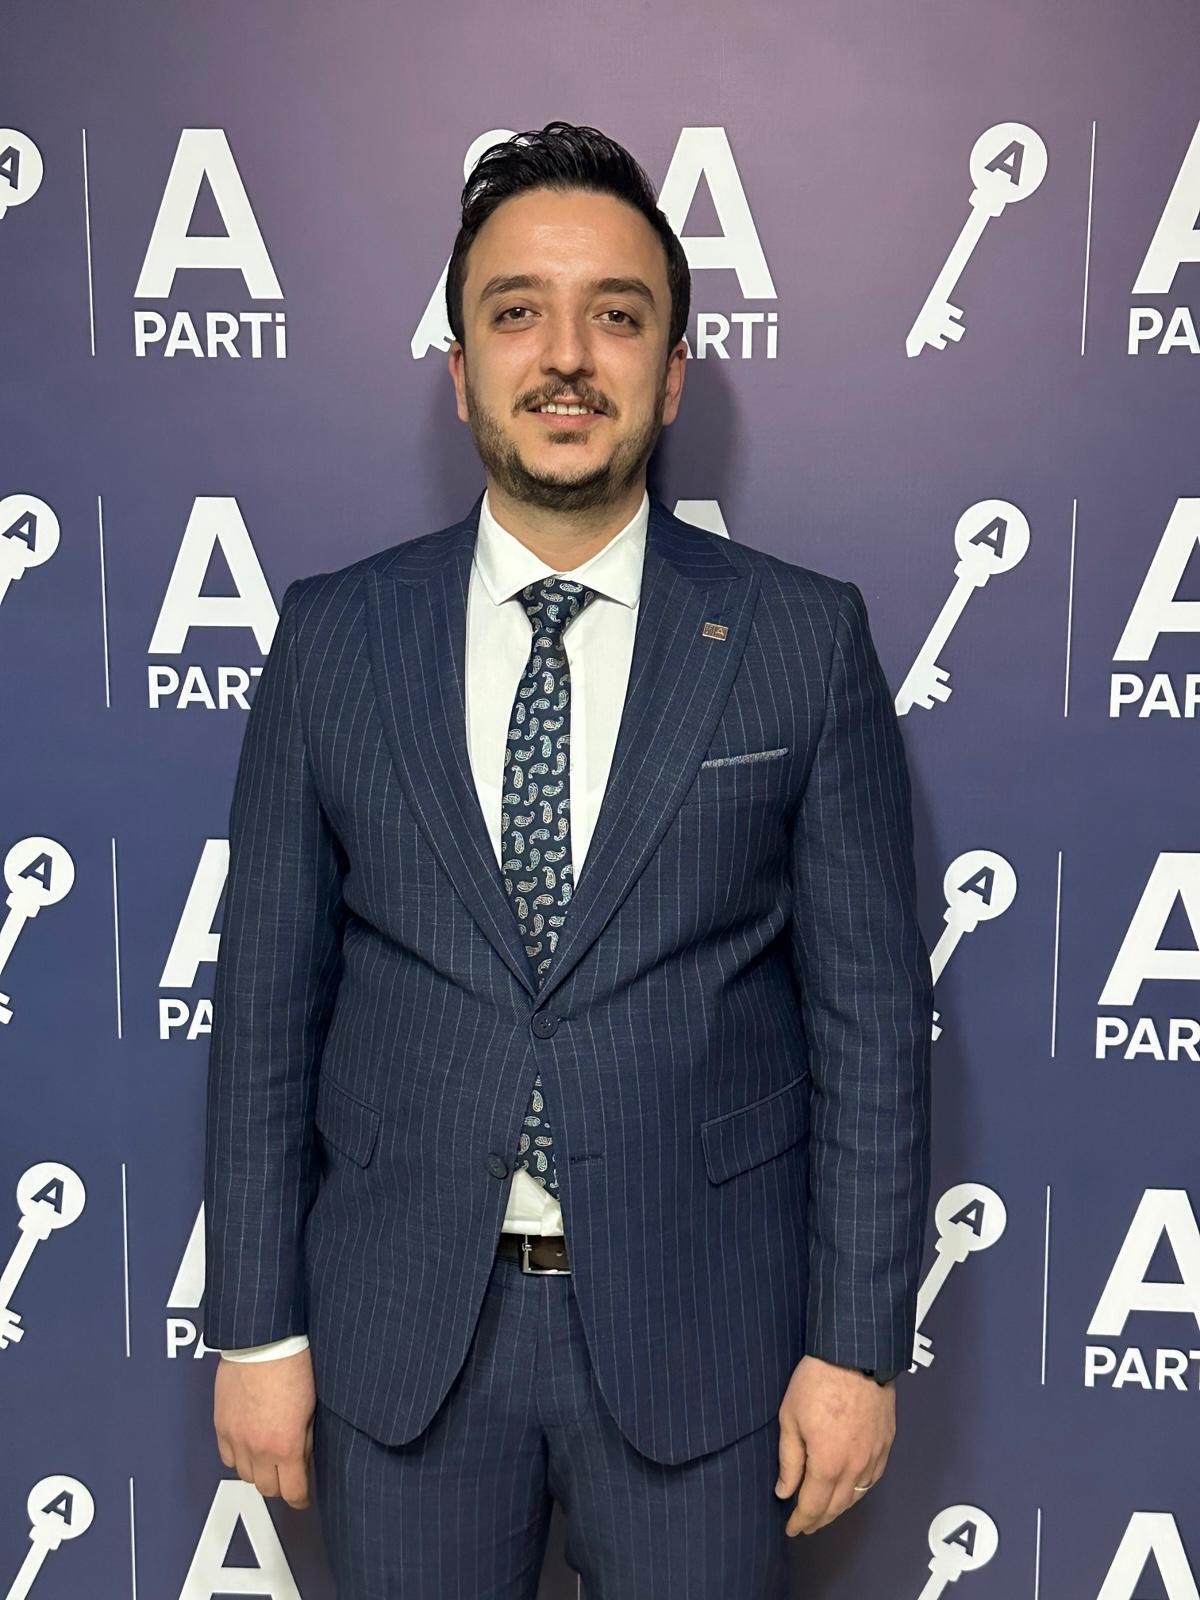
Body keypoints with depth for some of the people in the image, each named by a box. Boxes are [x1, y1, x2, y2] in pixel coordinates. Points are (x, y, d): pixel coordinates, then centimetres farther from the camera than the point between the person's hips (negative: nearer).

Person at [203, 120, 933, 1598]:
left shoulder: (804, 640, -6)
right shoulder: (330, 640, -2)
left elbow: (870, 1012, -4)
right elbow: (267, 1003, 0)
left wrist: (860, 1341, -4)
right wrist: (255, 1325, 1)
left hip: (701, 1328, 0)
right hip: (400, 1328, 1)